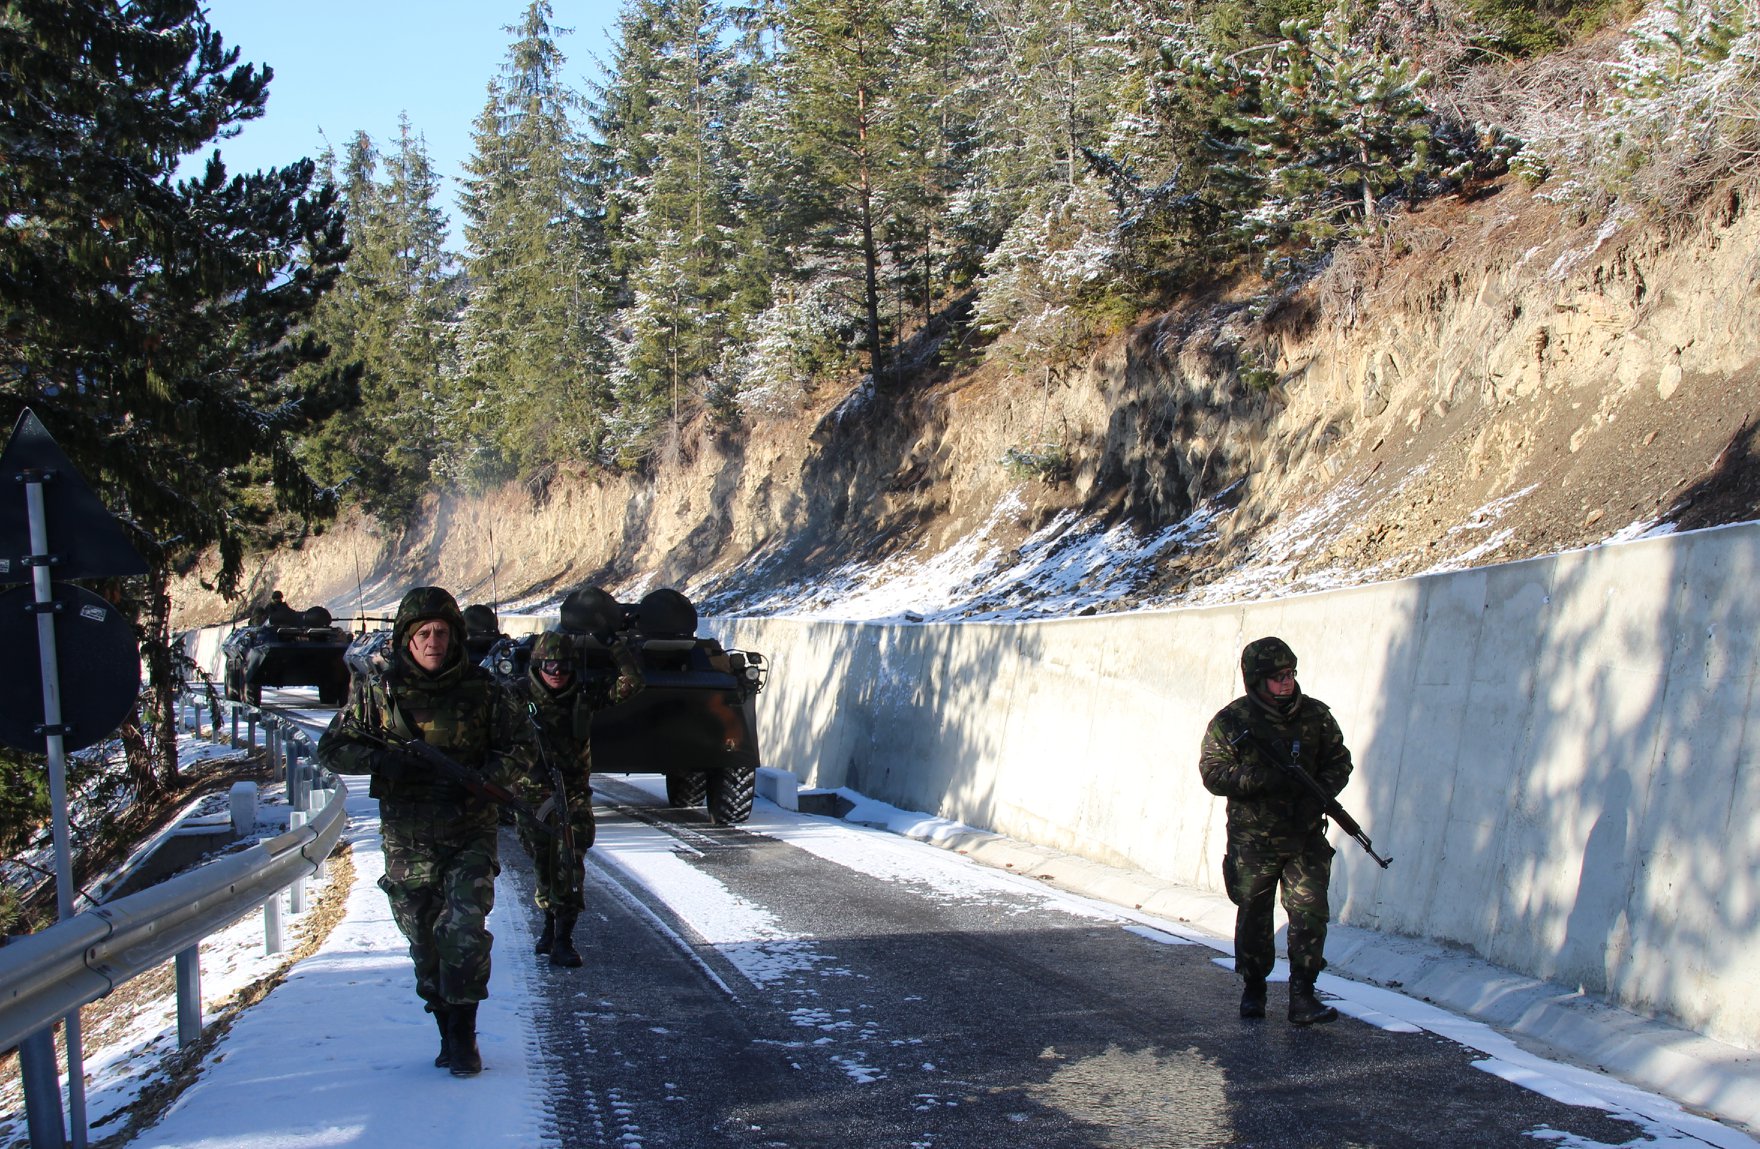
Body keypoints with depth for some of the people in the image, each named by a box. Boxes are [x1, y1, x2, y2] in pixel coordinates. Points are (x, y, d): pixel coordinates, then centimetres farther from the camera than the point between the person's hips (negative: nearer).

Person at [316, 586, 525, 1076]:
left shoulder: (482, 690, -1)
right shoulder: (378, 693, -1)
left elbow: (510, 747, 7)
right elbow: (332, 748, 3)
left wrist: (483, 778, -14)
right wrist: (380, 760, -16)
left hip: (471, 836, -1)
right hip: (408, 840, 1)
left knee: (465, 932, -14)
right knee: (426, 944, 8)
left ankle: (463, 1037, -3)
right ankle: (448, 1033, 24)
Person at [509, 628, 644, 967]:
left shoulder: (585, 694, -2)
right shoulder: (519, 695, -7)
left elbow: (631, 682, -5)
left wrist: (615, 646, -9)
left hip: (574, 795, 0)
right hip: (531, 795, 0)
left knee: (570, 867, -10)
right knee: (543, 867, 10)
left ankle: (563, 940, -7)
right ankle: (549, 923, 33)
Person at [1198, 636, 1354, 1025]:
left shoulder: (1315, 715, 1)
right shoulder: (1230, 722, -7)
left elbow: (1339, 762, 8)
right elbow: (1213, 774, -11)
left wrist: (1318, 796, -10)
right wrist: (1260, 778, -25)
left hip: (1305, 837, 2)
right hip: (1253, 839, -2)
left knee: (1310, 912, -7)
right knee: (1253, 916, 8)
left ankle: (1302, 996, -3)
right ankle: (1253, 988, 26)